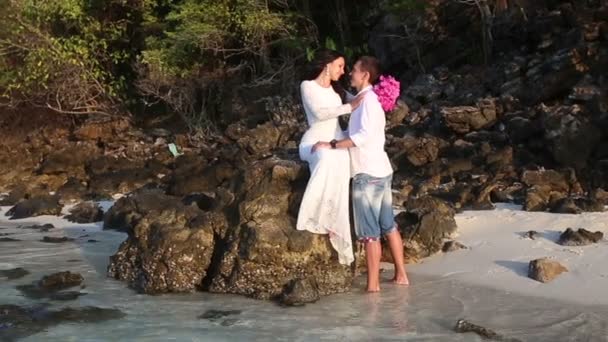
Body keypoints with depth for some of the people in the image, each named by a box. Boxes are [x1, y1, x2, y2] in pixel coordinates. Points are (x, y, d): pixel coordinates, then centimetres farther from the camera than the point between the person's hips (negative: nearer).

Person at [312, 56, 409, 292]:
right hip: (380, 170, 10)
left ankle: (373, 285, 0)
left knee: (369, 232, -5)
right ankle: (400, 275, 21)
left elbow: (365, 135, -25)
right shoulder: (366, 99, 16)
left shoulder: (368, 98, -13)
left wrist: (332, 145, -23)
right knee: (388, 226, 14)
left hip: (368, 173, -10)